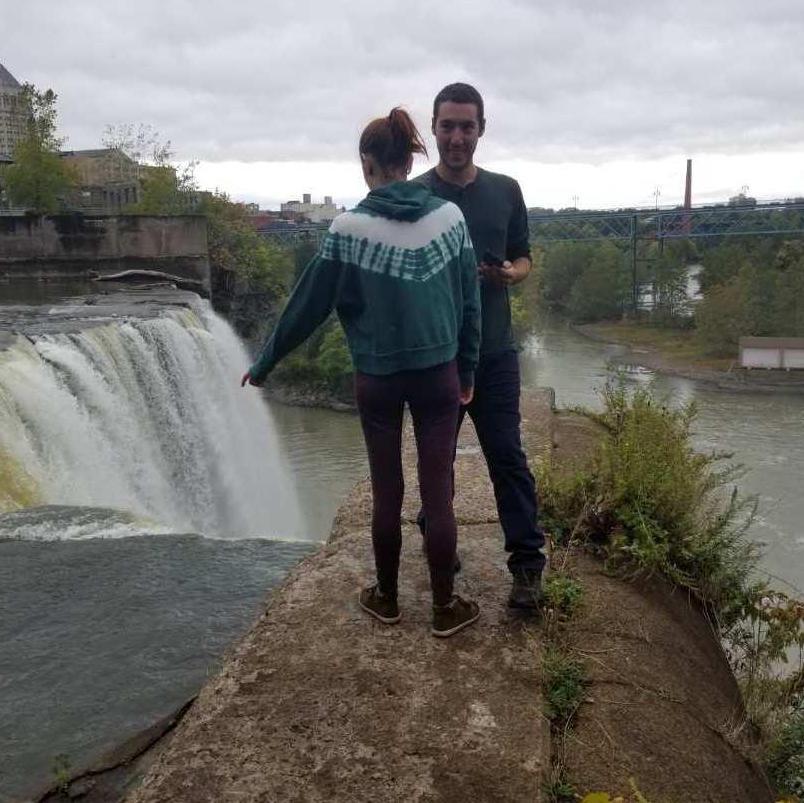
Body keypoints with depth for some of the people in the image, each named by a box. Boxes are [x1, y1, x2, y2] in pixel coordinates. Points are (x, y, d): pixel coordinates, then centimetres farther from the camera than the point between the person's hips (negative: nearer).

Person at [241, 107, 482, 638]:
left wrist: (265, 362, 9)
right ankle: (445, 608, 19)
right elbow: (470, 303, 2)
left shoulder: (349, 228, -11)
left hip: (378, 380, -1)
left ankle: (387, 599, 28)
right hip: (439, 374, 1)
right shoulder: (450, 216, -3)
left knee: (387, 494, 12)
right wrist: (467, 371, 13)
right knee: (438, 494, 8)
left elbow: (308, 305, -4)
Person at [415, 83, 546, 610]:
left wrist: (510, 274, -12)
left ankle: (528, 562, 7)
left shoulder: (505, 191, 5)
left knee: (507, 455, -1)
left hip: (494, 350, 1)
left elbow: (524, 258, 11)